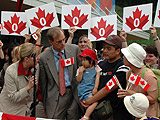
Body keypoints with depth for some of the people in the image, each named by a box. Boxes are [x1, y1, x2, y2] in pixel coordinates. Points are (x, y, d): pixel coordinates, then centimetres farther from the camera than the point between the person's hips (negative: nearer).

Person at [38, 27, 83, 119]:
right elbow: (43, 83, 4)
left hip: (74, 94, 2)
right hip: (55, 99, -1)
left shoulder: (74, 49, 1)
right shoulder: (43, 58, -3)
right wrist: (45, 103, 8)